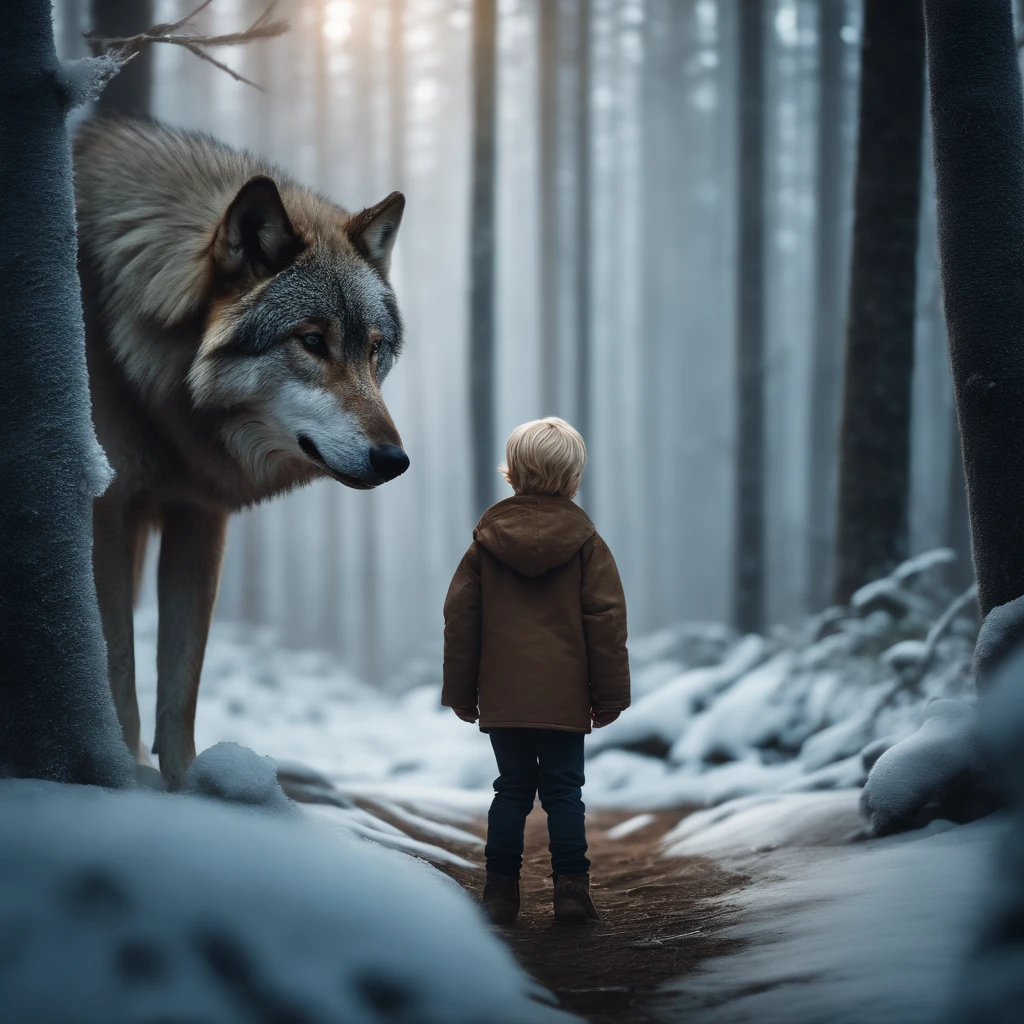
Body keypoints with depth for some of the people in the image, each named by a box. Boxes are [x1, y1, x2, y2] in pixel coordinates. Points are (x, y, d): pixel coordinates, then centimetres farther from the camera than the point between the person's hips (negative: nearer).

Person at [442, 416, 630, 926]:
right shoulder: (586, 542, -2)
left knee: (512, 789, 9)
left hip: (502, 695, 2)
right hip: (565, 696, -2)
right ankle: (571, 889, 2)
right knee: (564, 790, 4)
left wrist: (460, 691, 12)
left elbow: (459, 616, 5)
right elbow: (606, 620, -3)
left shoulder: (485, 540, 3)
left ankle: (501, 890, 9)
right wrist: (609, 694, 4)